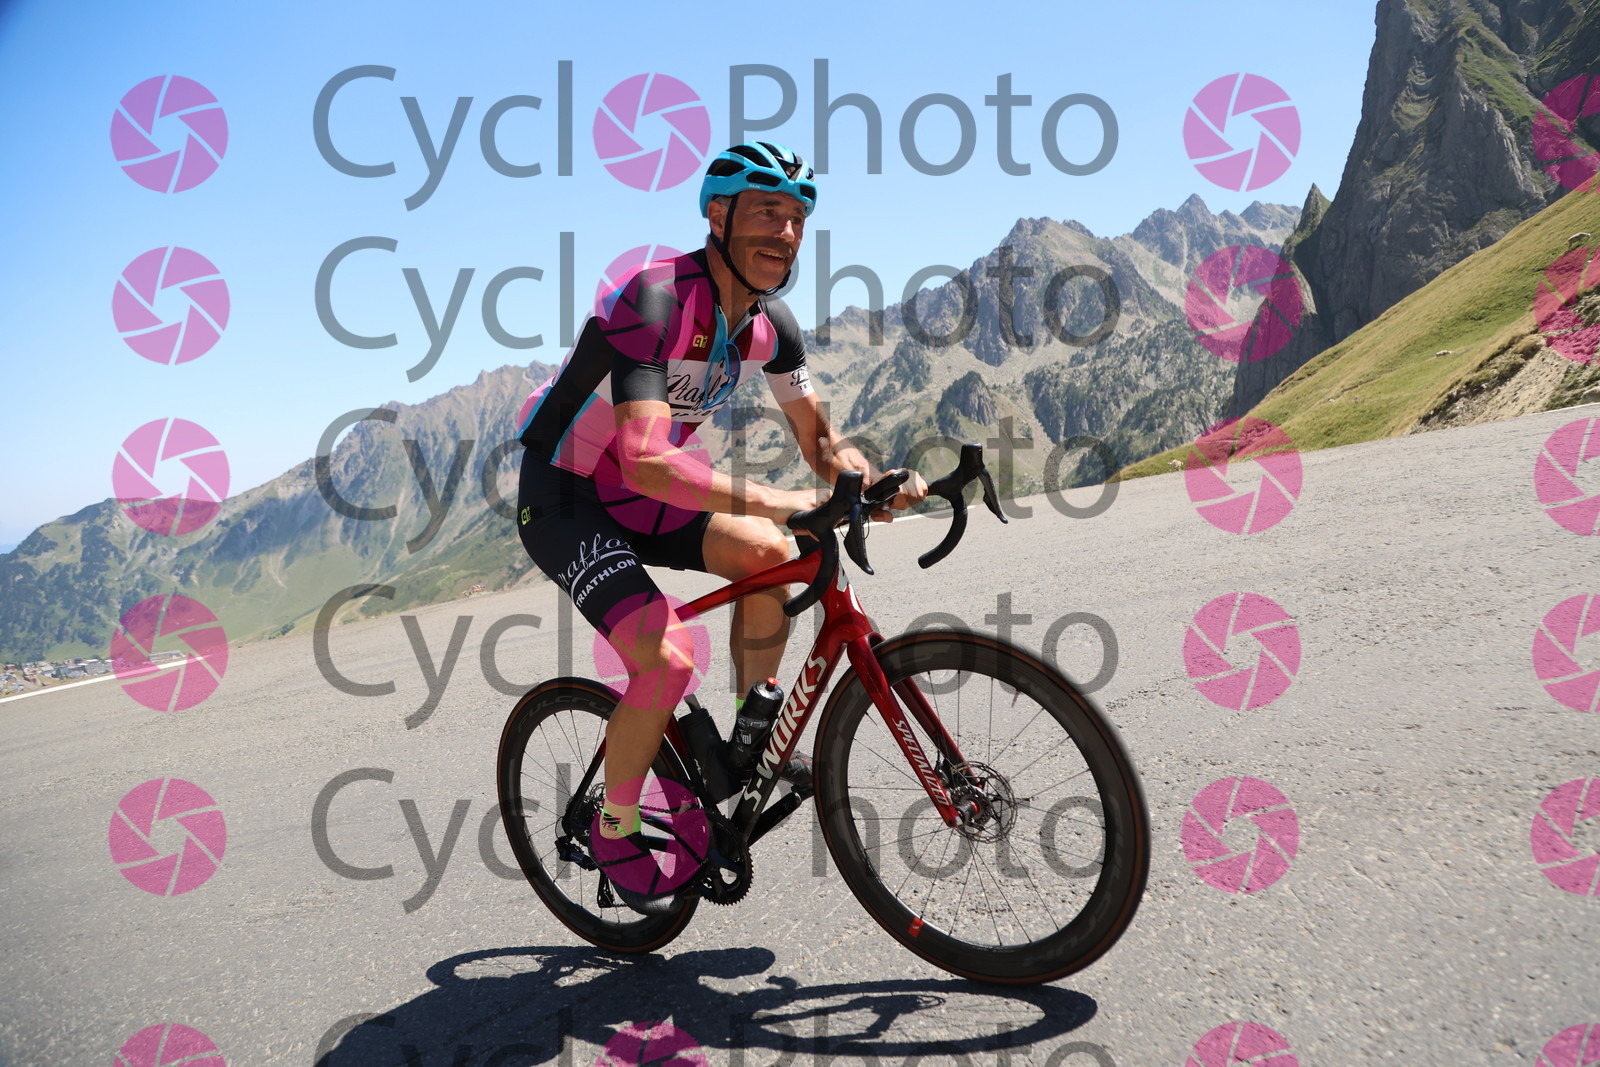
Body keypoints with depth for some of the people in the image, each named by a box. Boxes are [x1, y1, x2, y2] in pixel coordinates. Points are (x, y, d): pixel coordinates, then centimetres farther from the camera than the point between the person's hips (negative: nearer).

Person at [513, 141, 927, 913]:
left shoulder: (770, 323, -5)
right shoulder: (655, 300, -29)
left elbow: (818, 440, 3)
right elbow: (646, 461, -40)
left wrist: (870, 483, -19)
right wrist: (776, 502, -47)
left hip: (641, 498, 7)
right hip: (564, 501, -7)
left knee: (769, 559, -14)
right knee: (668, 659, -21)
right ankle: (617, 830, 4)